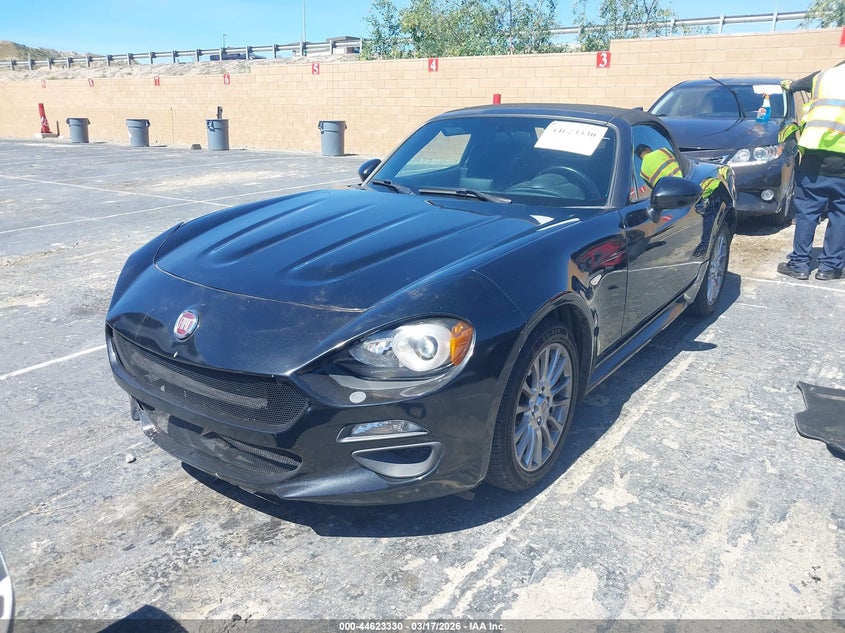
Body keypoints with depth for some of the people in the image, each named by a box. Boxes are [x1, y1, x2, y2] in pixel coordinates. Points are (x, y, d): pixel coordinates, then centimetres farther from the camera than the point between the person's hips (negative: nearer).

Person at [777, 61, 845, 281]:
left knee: (807, 211, 6)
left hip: (815, 155, 1)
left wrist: (790, 85, 53)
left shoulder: (824, 75, 13)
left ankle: (799, 264, 7)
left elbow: (804, 82, 33)